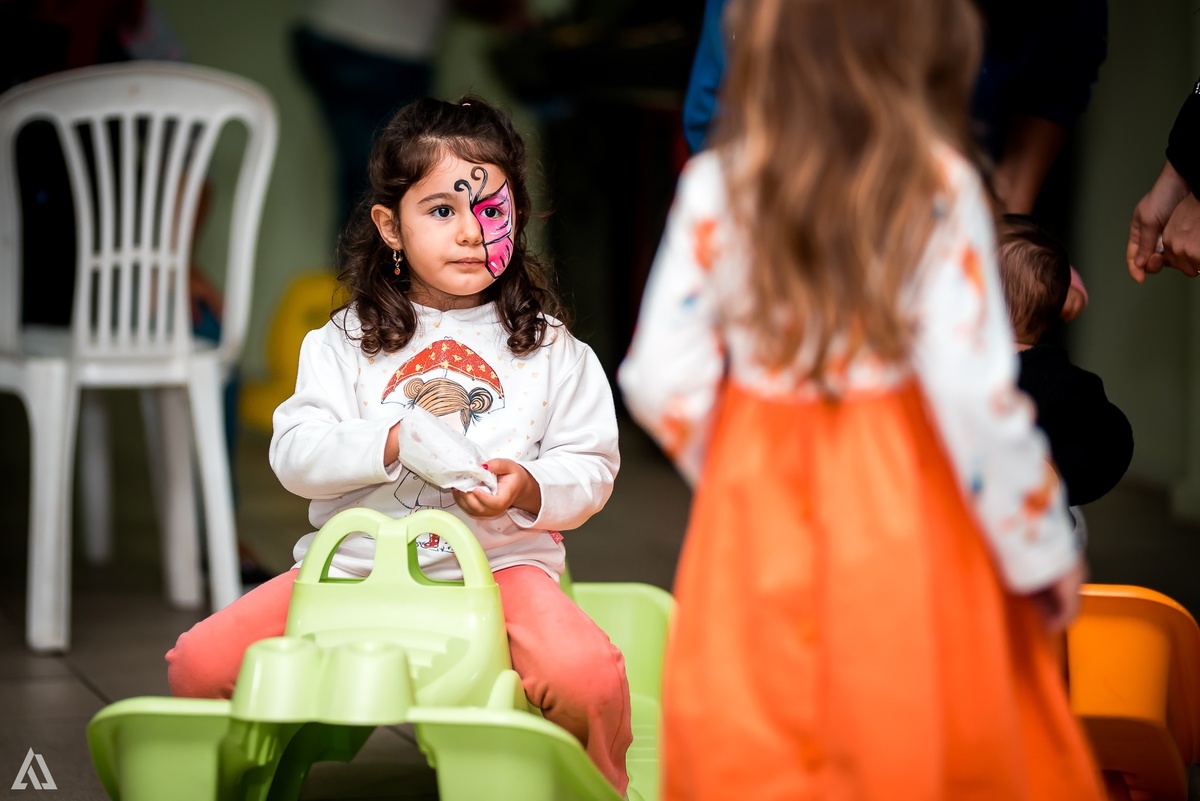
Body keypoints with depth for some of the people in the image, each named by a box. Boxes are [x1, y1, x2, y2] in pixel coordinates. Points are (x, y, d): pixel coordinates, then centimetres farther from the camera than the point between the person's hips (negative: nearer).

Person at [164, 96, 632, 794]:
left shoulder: (548, 346, 9)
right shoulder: (346, 341, 9)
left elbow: (592, 467, 8)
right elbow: (295, 454, -1)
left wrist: (530, 489, -13)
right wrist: (395, 443, -16)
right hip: (355, 564, 2)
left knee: (586, 677, -31)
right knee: (201, 664, -14)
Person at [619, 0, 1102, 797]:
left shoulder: (715, 186, -4)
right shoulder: (938, 190, -12)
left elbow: (662, 380, -4)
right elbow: (975, 393, -15)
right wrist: (1043, 547, -3)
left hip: (753, 517, 3)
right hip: (903, 518, -2)